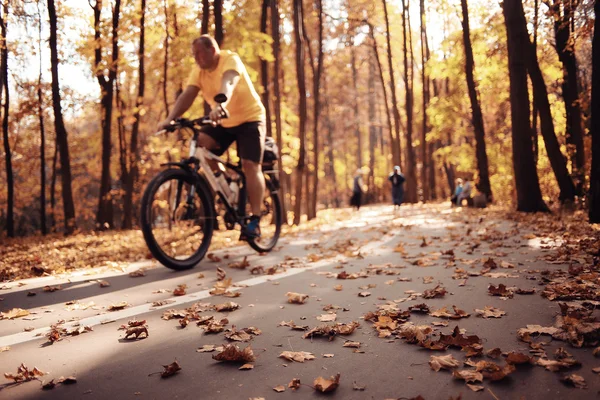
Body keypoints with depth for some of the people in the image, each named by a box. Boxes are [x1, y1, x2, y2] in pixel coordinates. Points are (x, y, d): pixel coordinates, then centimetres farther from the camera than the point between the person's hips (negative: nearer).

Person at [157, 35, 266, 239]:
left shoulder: (230, 59, -19)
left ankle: (255, 220, -16)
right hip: (223, 122, 6)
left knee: (250, 164, -18)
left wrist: (220, 105, -61)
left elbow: (227, 83, -40)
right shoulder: (198, 70, -3)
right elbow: (187, 95, -16)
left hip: (249, 118, -5)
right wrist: (170, 118, -32)